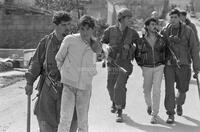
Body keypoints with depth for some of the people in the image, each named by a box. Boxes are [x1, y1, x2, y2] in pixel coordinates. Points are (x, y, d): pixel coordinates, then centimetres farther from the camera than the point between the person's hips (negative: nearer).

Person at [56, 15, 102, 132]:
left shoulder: (96, 45, -2)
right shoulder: (70, 40, -11)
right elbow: (59, 58, 5)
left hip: (85, 87, 3)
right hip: (69, 84, -2)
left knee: (83, 122, 8)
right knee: (65, 120, -12)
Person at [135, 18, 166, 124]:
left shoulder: (161, 39, -1)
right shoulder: (142, 41, -3)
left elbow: (165, 51, 13)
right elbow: (137, 54, 9)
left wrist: (163, 62, 7)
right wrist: (142, 66, 5)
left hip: (159, 67, -1)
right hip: (147, 68, 1)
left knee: (156, 90, -10)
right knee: (147, 90, 12)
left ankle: (154, 115, -6)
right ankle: (149, 104, 45)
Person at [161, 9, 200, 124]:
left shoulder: (188, 31, -2)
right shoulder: (165, 31, 3)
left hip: (183, 64, -1)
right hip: (169, 64, 1)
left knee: (182, 89, 10)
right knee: (169, 89, -7)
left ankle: (179, 104, 43)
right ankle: (171, 114, 2)